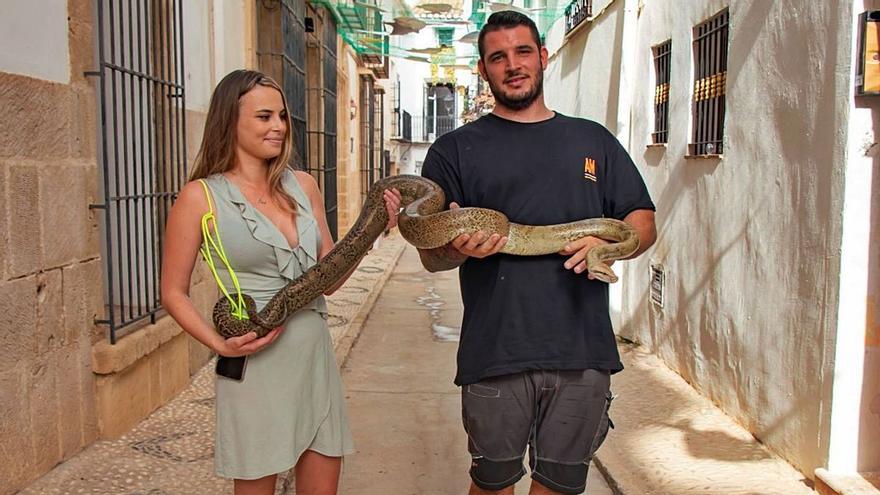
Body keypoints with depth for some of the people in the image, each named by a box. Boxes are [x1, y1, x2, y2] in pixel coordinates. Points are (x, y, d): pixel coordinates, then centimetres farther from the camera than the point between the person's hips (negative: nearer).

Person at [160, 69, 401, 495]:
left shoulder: (303, 186, 6)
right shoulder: (201, 197, -6)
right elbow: (174, 293, -1)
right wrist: (220, 345, -15)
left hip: (315, 357, 5)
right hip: (255, 364, -4)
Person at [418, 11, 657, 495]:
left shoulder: (593, 140, 14)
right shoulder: (455, 149, 6)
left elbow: (644, 223, 13)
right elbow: (431, 255, 3)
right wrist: (458, 248, -21)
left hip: (584, 350, 2)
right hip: (494, 353, -2)